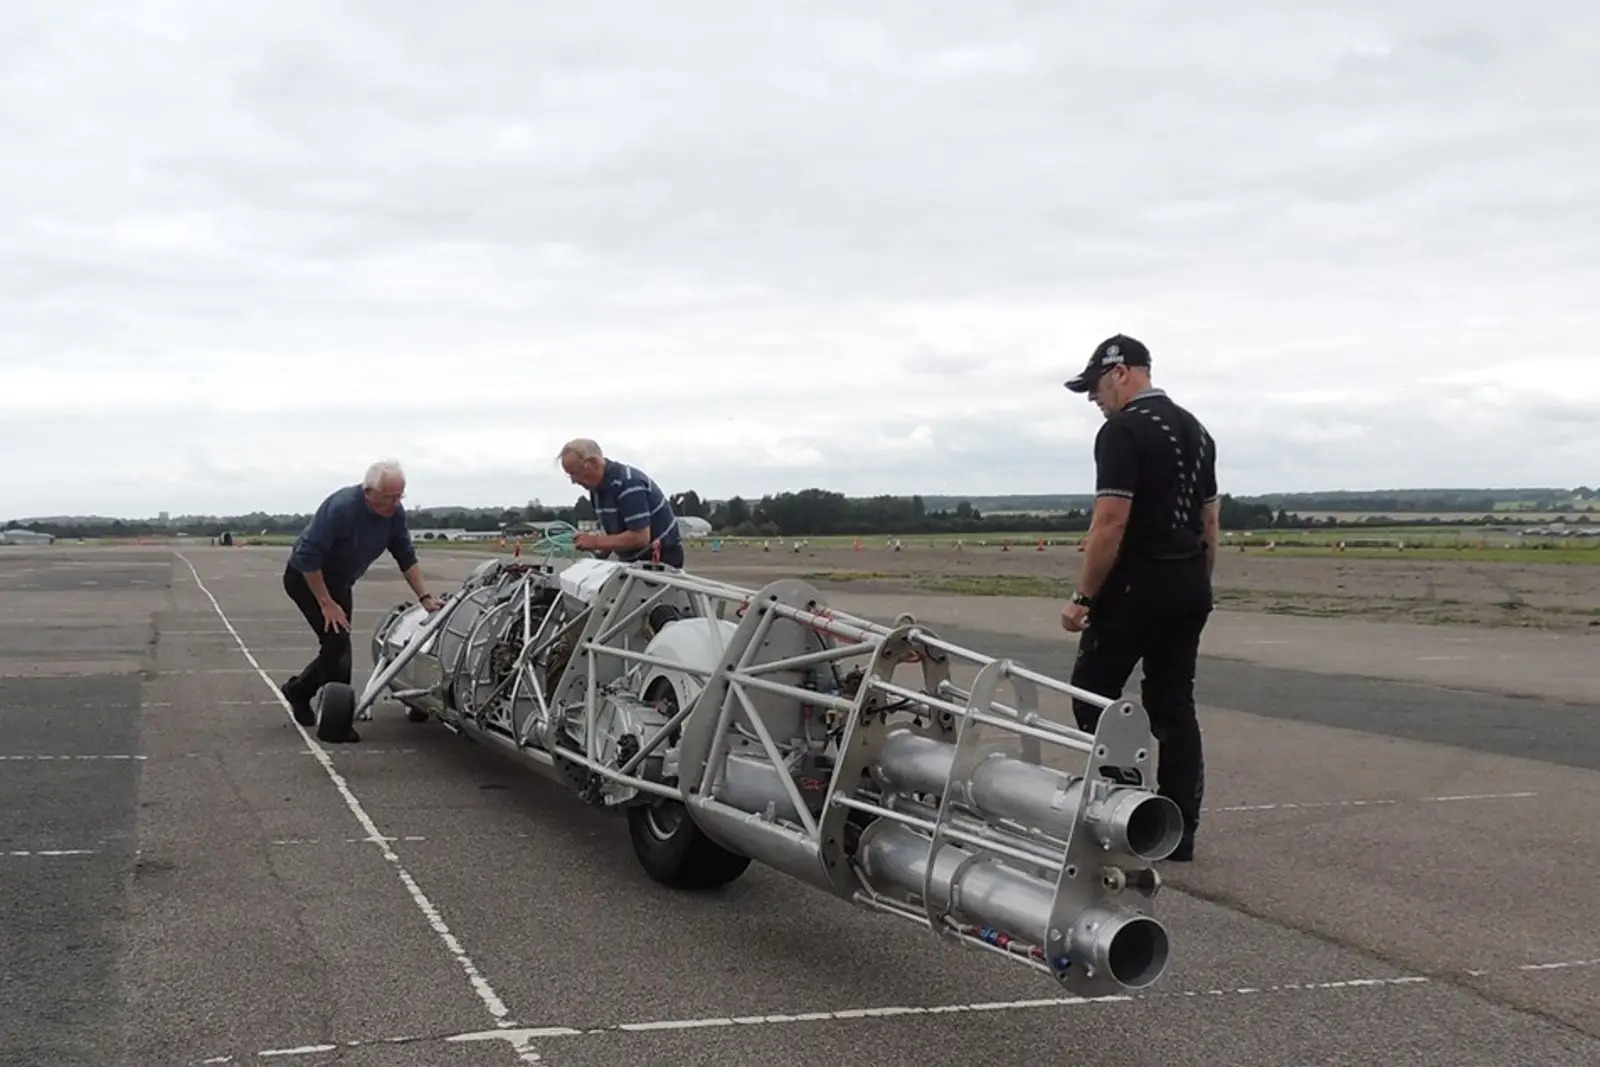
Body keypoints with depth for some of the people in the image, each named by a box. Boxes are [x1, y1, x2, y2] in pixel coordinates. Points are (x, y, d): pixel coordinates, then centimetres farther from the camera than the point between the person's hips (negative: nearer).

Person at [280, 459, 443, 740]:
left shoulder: (395, 512, -13)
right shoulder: (341, 508, -33)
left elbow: (406, 556, -2)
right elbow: (307, 557, -30)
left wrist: (425, 597, -10)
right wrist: (326, 603, -25)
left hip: (339, 581, 7)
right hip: (306, 577, -7)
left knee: (338, 645, 7)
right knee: (337, 642, -15)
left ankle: (298, 691, 29)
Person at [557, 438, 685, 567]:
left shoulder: (628, 483, -23)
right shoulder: (597, 487, 6)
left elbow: (640, 537, -28)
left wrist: (596, 542, -21)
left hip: (661, 559, -9)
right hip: (632, 561, 9)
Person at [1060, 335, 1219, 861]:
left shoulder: (1122, 431, -13)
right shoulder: (1196, 429, 16)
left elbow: (1110, 525, -20)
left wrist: (1082, 597, -14)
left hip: (1138, 587, -9)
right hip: (1189, 588, 9)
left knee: (1093, 697, 4)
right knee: (1175, 705, 10)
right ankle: (1179, 831, 10)